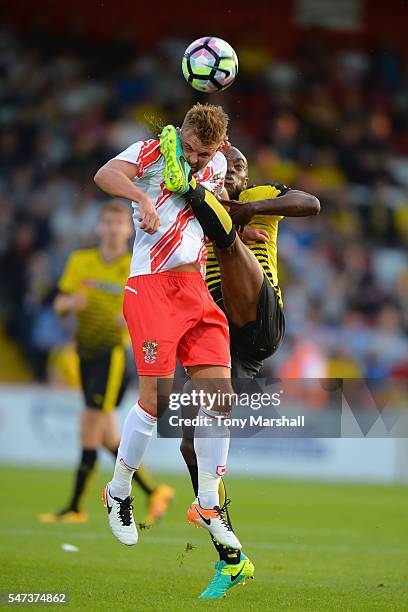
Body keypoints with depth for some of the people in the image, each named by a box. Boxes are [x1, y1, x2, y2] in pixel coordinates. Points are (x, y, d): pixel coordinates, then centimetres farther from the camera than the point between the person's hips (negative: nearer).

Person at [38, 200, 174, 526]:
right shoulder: (80, 261, 9)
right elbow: (59, 305, 10)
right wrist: (70, 301, -12)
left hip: (115, 350, -6)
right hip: (87, 350, 6)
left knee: (91, 423, -13)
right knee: (107, 435, 7)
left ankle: (76, 506, -9)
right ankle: (154, 491, 21)